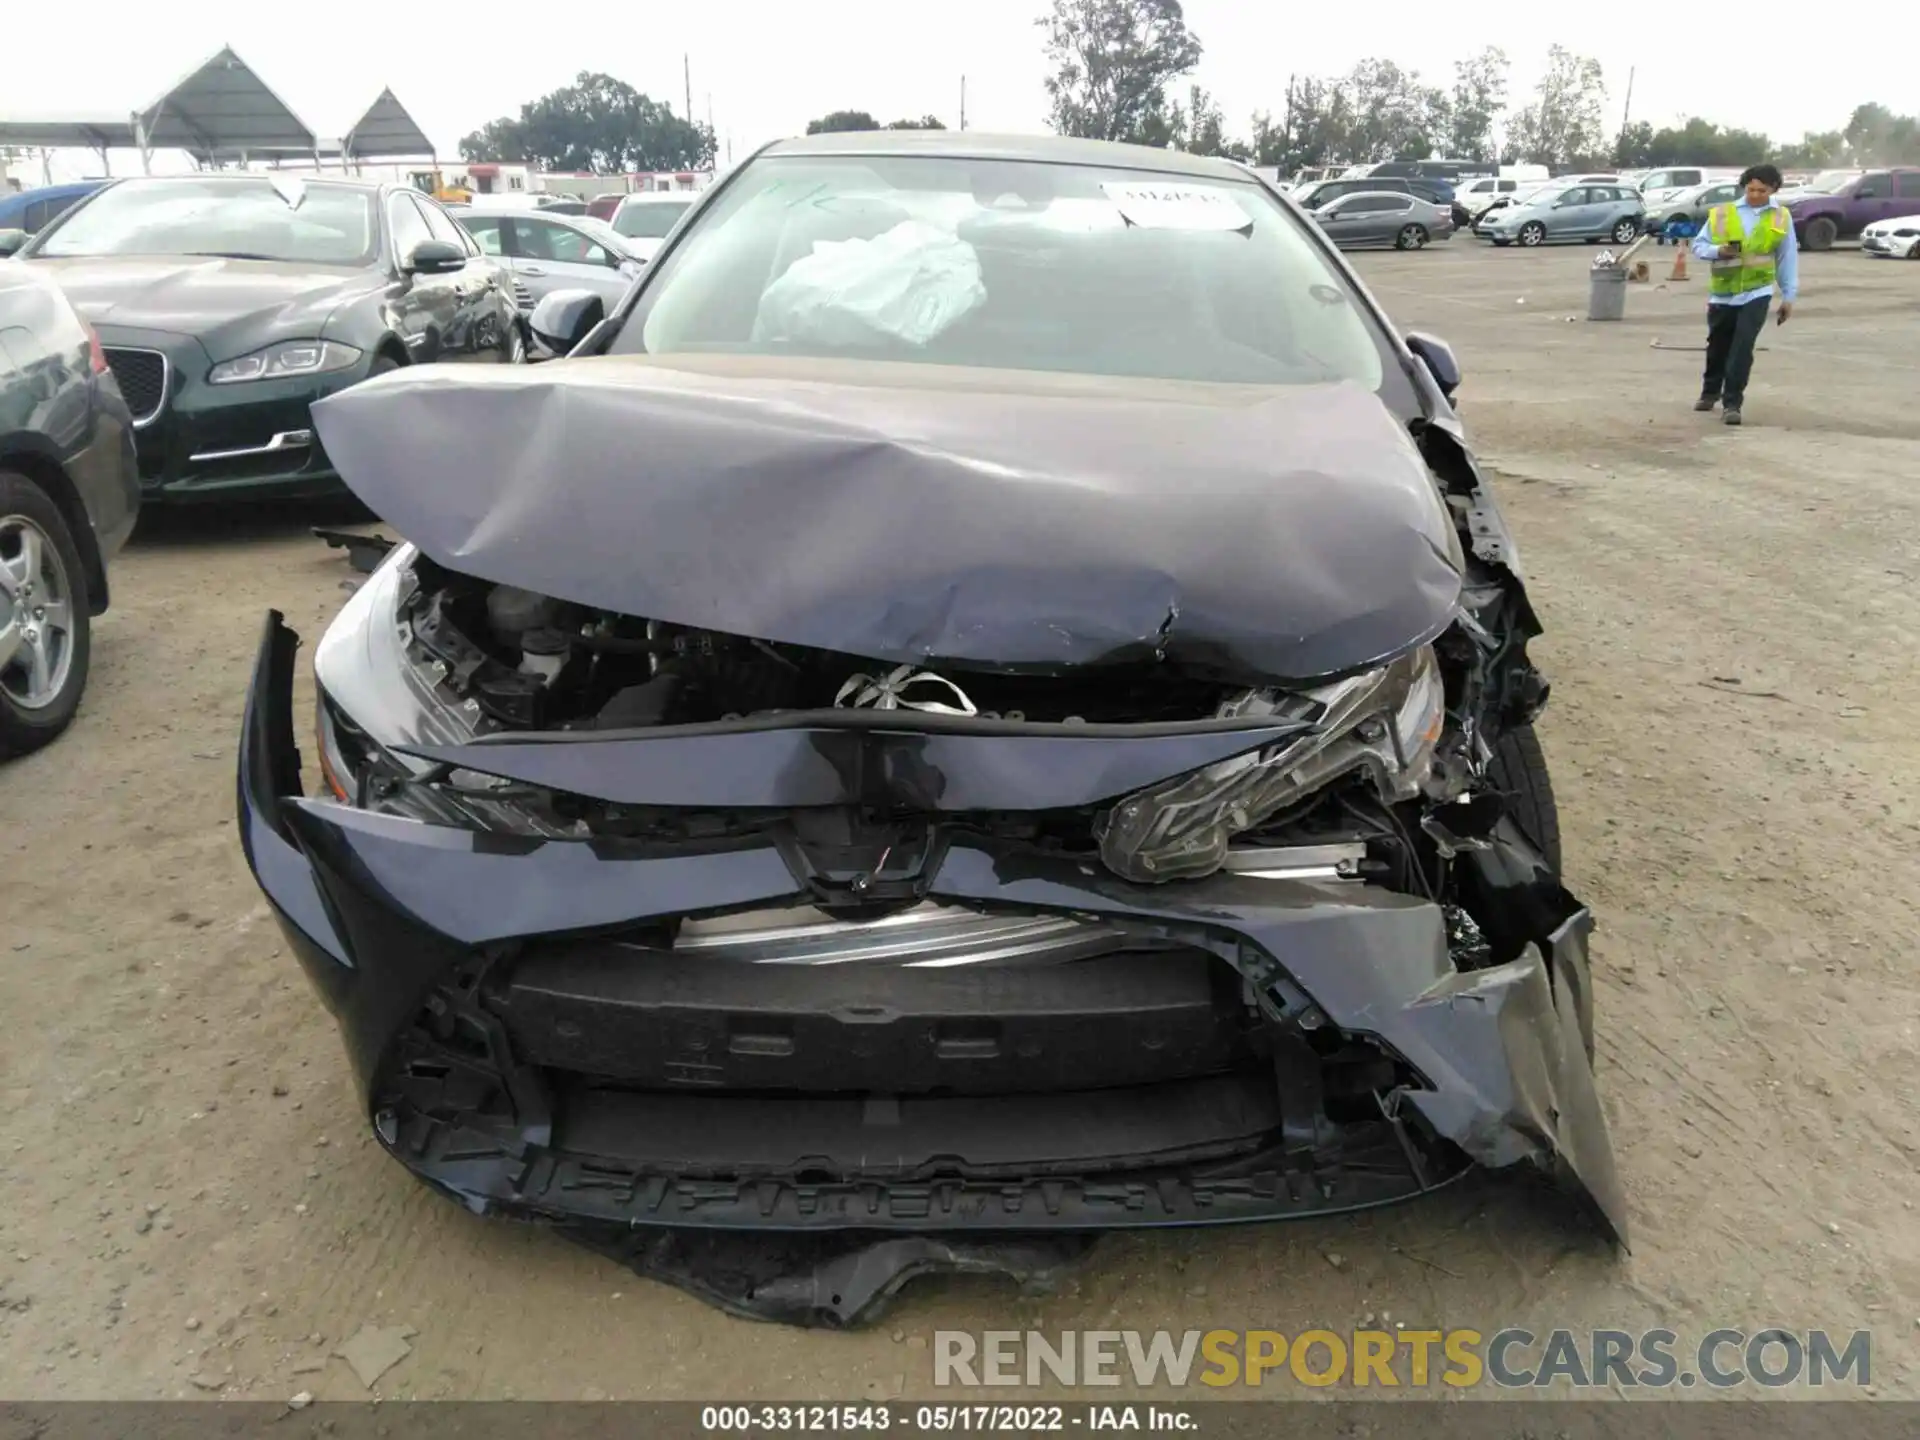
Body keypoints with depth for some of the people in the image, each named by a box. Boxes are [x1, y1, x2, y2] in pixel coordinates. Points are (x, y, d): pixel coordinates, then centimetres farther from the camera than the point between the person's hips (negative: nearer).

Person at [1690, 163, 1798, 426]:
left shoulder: (1781, 217, 2)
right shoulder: (1722, 213, -1)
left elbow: (1788, 258, 6)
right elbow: (1698, 245, 2)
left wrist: (1788, 296, 5)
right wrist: (1719, 250, -19)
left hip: (1756, 293, -1)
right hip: (1722, 293, 2)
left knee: (1742, 348, -12)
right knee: (1718, 347, 16)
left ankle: (1732, 403, -6)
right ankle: (1710, 392, 38)